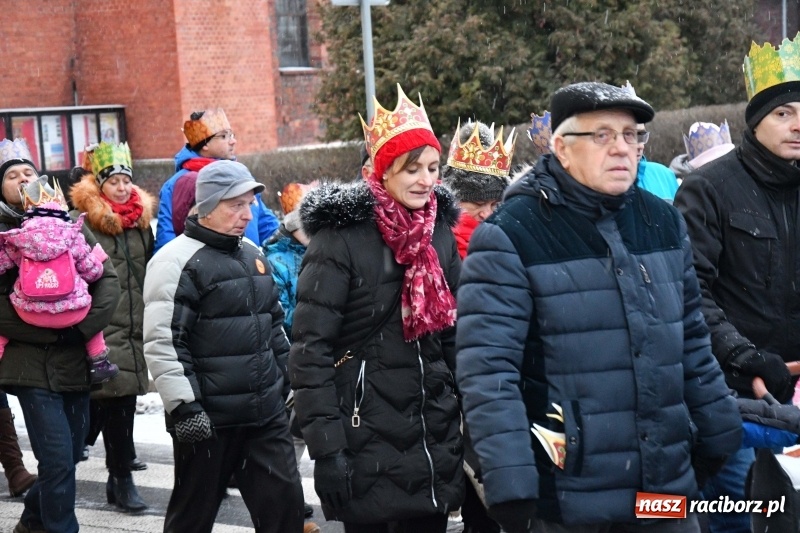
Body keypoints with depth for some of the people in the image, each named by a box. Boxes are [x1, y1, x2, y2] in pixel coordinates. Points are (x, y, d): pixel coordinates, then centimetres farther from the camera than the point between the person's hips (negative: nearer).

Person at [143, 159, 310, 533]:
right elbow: (162, 342, -17)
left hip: (267, 415, 7)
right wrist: (183, 407, -20)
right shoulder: (178, 261, -11)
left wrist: (288, 382, 22)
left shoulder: (253, 255, 15)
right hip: (208, 420, -6)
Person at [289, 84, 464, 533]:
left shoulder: (441, 231, 7)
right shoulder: (342, 235, -11)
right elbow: (310, 349, -14)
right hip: (366, 441, -5)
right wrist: (327, 448, -18)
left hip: (435, 439, 5)